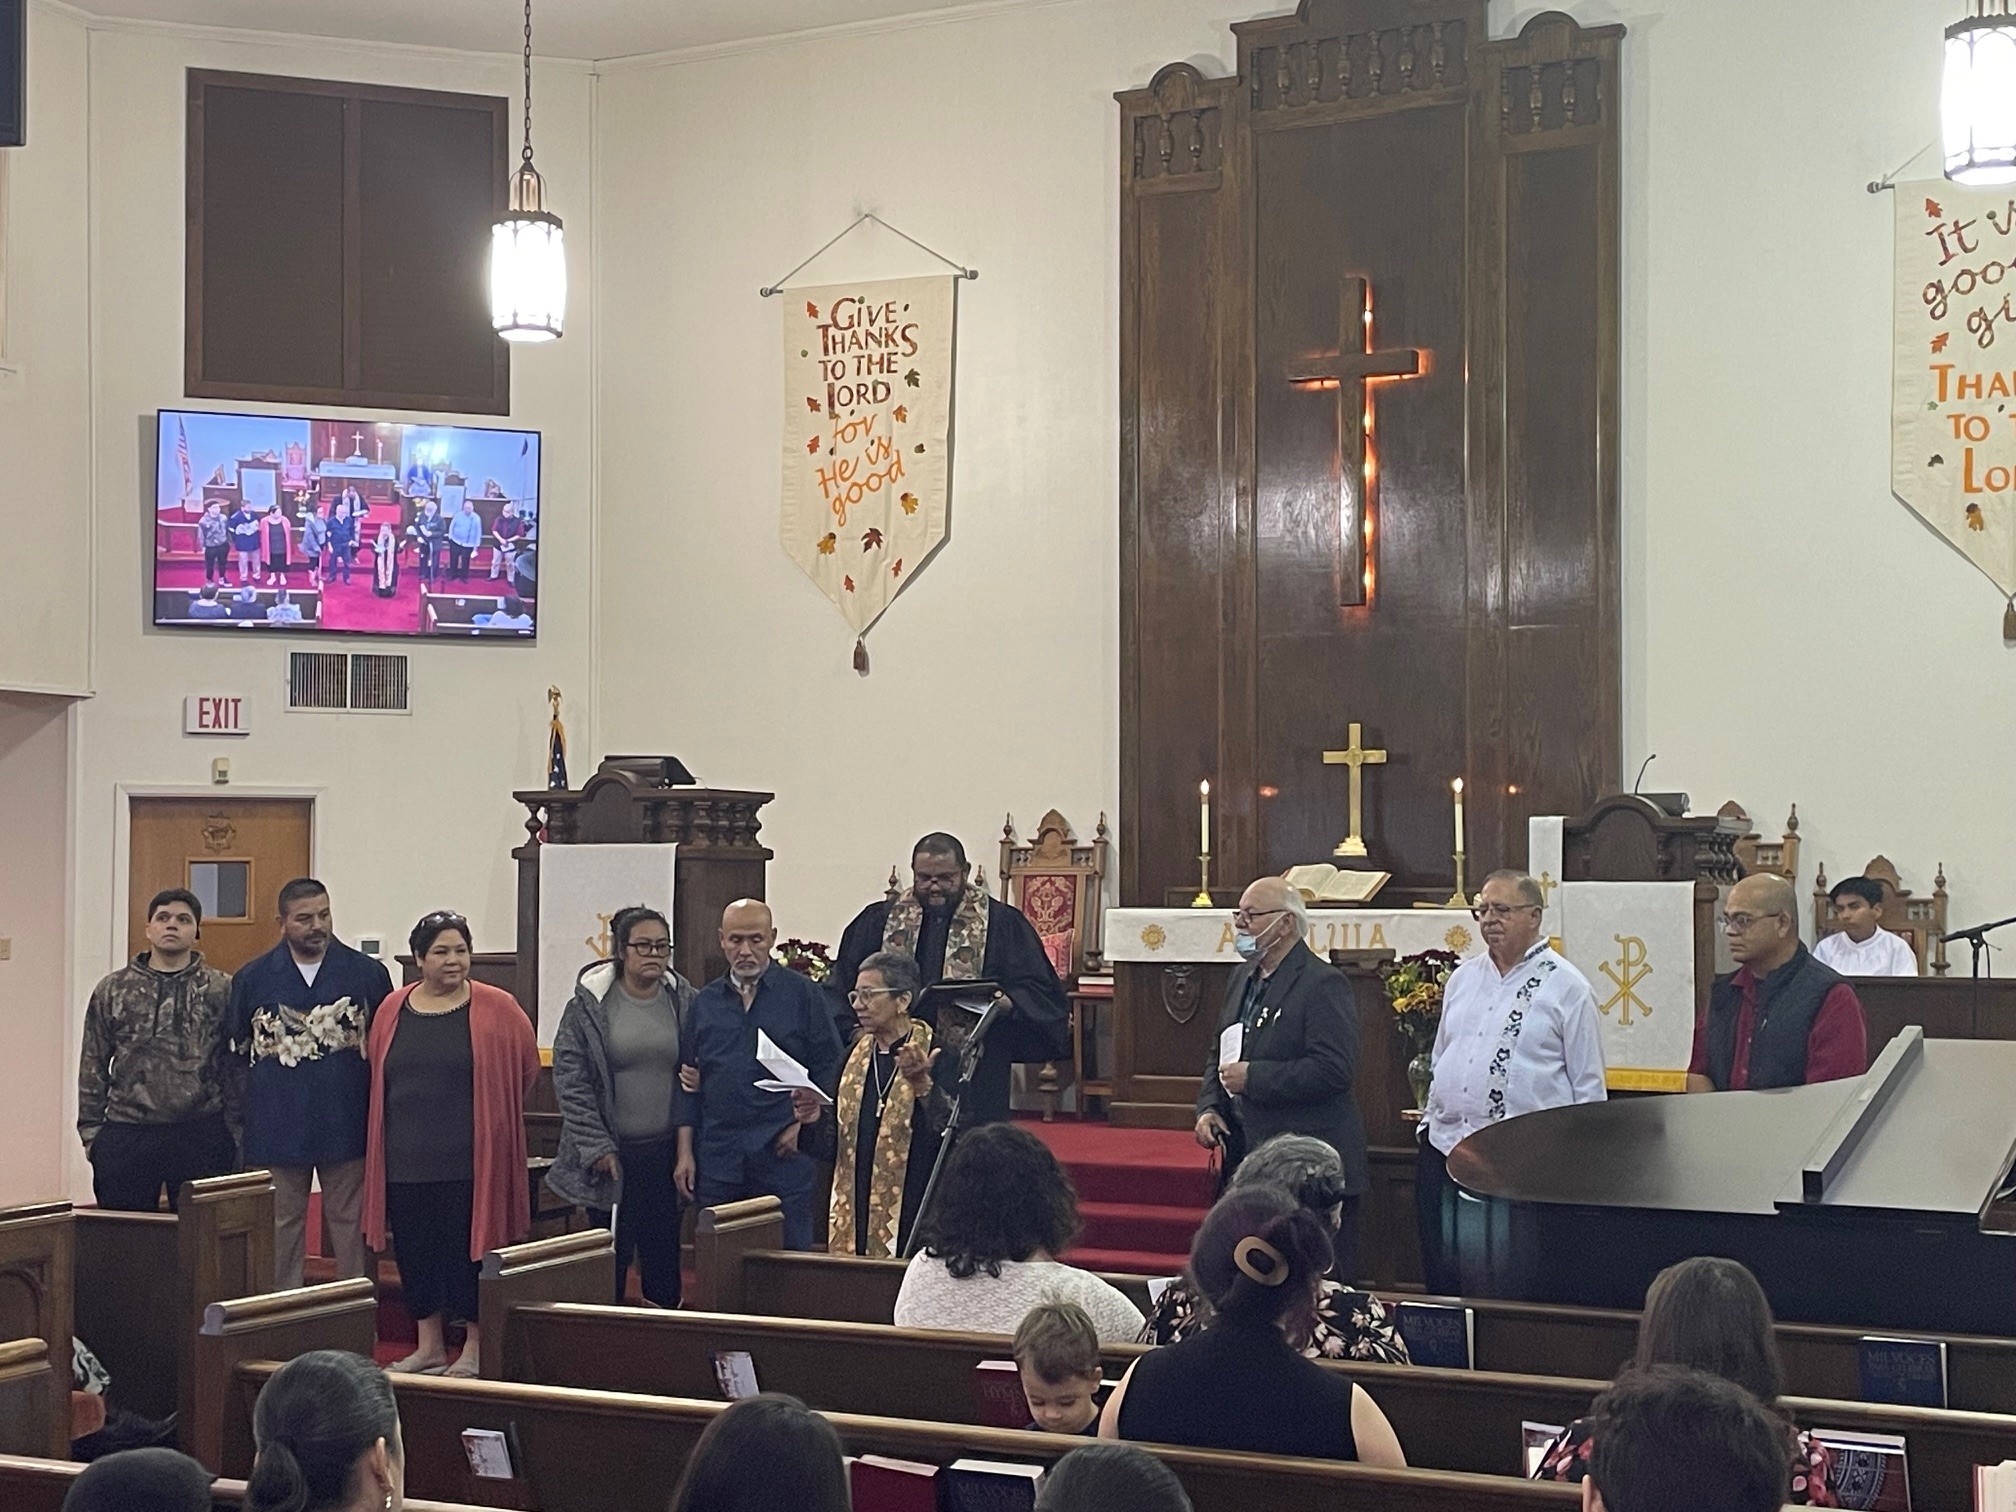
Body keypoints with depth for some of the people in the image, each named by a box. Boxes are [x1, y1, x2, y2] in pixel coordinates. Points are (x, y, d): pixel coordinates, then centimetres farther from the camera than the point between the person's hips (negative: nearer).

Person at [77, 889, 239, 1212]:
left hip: (202, 1138, -1)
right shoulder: (112, 991, 7)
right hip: (126, 1137, 1)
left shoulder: (222, 991, 3)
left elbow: (234, 1066, 3)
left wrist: (235, 1129, 0)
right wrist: (91, 1131, 5)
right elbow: (92, 1068, 10)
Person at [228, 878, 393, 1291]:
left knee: (351, 1226, 4)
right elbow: (236, 1050, 11)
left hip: (346, 1127, -1)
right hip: (277, 1129, 1)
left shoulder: (369, 974, 2)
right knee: (281, 1228, 8)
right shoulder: (252, 979, 4)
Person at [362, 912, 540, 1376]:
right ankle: (429, 1346, 21)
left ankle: (476, 1348, 11)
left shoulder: (497, 1010, -4)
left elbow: (526, 1068, 4)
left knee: (468, 1249, 1)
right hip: (406, 1159, 4)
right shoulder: (392, 1010, 6)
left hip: (470, 1161, -4)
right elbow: (377, 1080, 17)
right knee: (416, 1254, 9)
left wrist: (484, 1110, 8)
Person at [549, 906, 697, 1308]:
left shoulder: (684, 1001, 4)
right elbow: (570, 1079, -4)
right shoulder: (588, 1005, -3)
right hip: (610, 1153, -2)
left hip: (665, 1151, 2)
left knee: (663, 1255, 5)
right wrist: (596, 1146, -9)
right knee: (612, 1256, 1)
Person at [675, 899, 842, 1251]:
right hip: (718, 1160, 3)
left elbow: (829, 1067, 2)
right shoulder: (705, 1001, 12)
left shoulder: (802, 994, 2)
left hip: (783, 1156, -3)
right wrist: (685, 1153, 8)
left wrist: (803, 1123, -10)